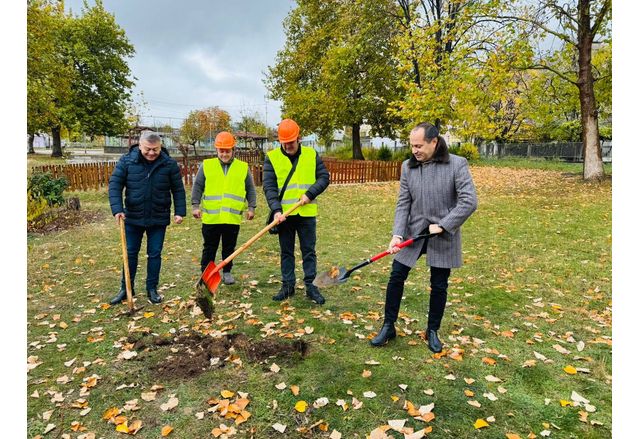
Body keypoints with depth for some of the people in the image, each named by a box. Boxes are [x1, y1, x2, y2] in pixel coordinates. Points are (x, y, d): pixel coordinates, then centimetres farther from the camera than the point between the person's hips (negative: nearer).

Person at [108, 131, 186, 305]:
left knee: (154, 254, 8)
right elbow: (114, 184, -7)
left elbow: (178, 189, -1)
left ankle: (152, 289, 21)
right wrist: (117, 209, -18)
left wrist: (180, 212, -6)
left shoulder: (169, 164, -7)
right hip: (133, 217, 1)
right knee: (130, 253, 11)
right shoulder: (126, 161, -8)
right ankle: (126, 288, 26)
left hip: (158, 219, 0)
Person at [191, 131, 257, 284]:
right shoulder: (206, 165, 3)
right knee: (209, 248, 10)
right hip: (211, 217, 0)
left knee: (229, 248, 12)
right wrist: (195, 205, -4)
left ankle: (227, 272, 27)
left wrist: (251, 207, 3)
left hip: (233, 218, 1)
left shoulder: (243, 168, 5)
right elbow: (197, 187, 4)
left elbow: (250, 189, 9)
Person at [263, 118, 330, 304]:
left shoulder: (312, 155, 3)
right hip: (284, 214, 0)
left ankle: (310, 286, 17)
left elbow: (324, 177, 2)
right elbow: (269, 186, -8)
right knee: (286, 252, 10)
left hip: (306, 213, 0)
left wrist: (310, 193, -14)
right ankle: (288, 285, 21)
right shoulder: (272, 157, -1)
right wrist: (276, 210, -20)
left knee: (309, 250, 7)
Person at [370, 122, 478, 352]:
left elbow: (469, 201, -14)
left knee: (439, 286, 9)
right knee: (396, 277, 4)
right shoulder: (407, 166, -1)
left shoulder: (457, 164, -11)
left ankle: (432, 331, 30)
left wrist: (443, 225, -17)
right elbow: (403, 204, -1)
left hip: (443, 237, -2)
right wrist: (397, 234, -13)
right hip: (413, 232, 3)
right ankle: (388, 327, 21)